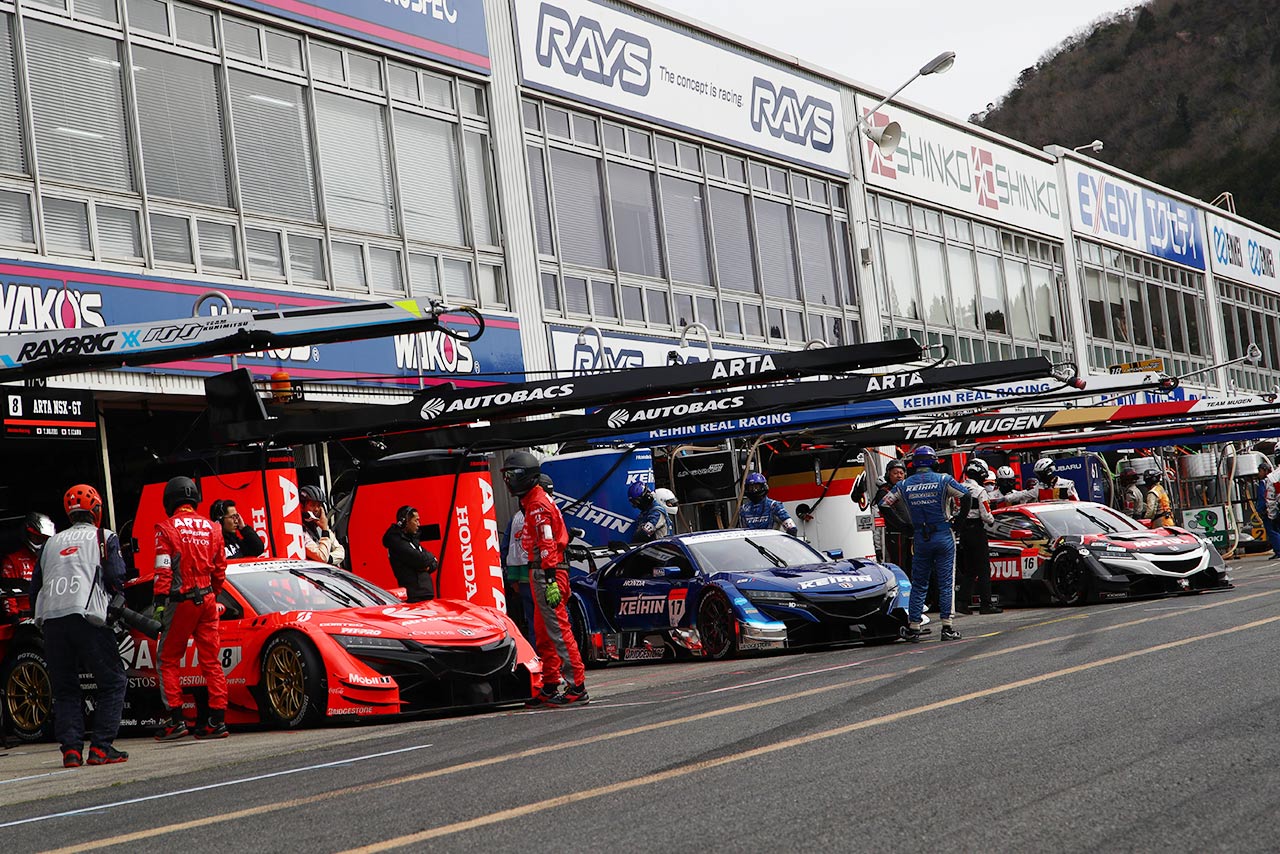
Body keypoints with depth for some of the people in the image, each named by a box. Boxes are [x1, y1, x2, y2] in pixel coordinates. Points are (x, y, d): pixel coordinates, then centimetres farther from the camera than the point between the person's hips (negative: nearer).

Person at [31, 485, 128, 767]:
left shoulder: (51, 542, 24)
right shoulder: (105, 538, 12)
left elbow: (35, 587, 21)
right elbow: (115, 578, 1)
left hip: (50, 619, 4)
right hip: (87, 617, -4)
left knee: (65, 689, 12)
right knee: (112, 682, 4)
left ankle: (71, 749, 2)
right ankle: (101, 748, -5)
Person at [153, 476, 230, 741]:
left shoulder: (166, 528, -6)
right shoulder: (212, 528, 8)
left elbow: (163, 570, -11)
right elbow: (220, 570, 12)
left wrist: (160, 602, -10)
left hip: (180, 601, -4)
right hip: (207, 600, 4)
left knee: (168, 660, 6)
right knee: (211, 661, 7)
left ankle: (175, 720, 1)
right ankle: (217, 720, 5)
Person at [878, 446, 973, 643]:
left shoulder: (903, 485, 4)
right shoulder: (943, 480, -3)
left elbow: (884, 504, 6)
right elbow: (966, 497, -10)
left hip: (920, 538, 2)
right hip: (944, 536, -2)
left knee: (918, 584, 9)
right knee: (945, 582, 2)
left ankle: (913, 627, 8)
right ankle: (947, 627, -1)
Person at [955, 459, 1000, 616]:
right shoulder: (980, 491, -13)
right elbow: (986, 515, -14)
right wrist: (991, 520, 5)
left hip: (963, 531, 7)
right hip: (977, 531, -7)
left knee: (968, 569, 13)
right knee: (983, 569, -1)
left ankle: (963, 602, 7)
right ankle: (986, 604, -2)